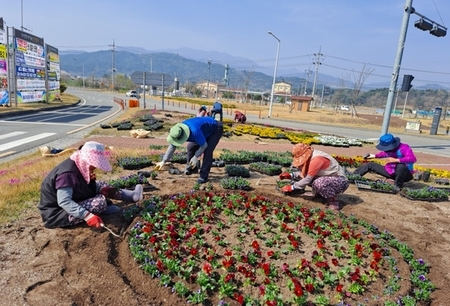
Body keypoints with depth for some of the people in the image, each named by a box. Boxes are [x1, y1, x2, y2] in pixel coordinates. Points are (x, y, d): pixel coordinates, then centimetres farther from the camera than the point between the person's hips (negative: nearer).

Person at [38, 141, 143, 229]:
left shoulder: (78, 166, -2)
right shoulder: (68, 173, -31)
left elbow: (82, 187, 12)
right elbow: (64, 202, -36)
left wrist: (90, 180, -8)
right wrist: (87, 215, -41)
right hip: (57, 214, -10)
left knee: (99, 186, 3)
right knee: (101, 201, -25)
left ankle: (131, 195, 4)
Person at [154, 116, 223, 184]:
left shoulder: (195, 131, -42)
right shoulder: (178, 130, -17)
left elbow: (204, 145, -27)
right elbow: (172, 146, -7)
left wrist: (196, 157, -20)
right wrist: (164, 161, -6)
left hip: (216, 129, -8)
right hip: (206, 129, 8)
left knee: (207, 151, -21)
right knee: (191, 147, 4)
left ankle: (204, 176, -10)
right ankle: (192, 168, 24)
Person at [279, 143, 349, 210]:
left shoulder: (317, 159, -29)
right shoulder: (310, 157, -2)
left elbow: (308, 179, -25)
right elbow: (303, 173, 6)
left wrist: (292, 187, -15)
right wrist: (290, 175, -8)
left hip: (341, 181, -9)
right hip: (329, 178, 9)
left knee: (318, 183, -37)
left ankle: (333, 201, -10)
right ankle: (317, 193, 19)